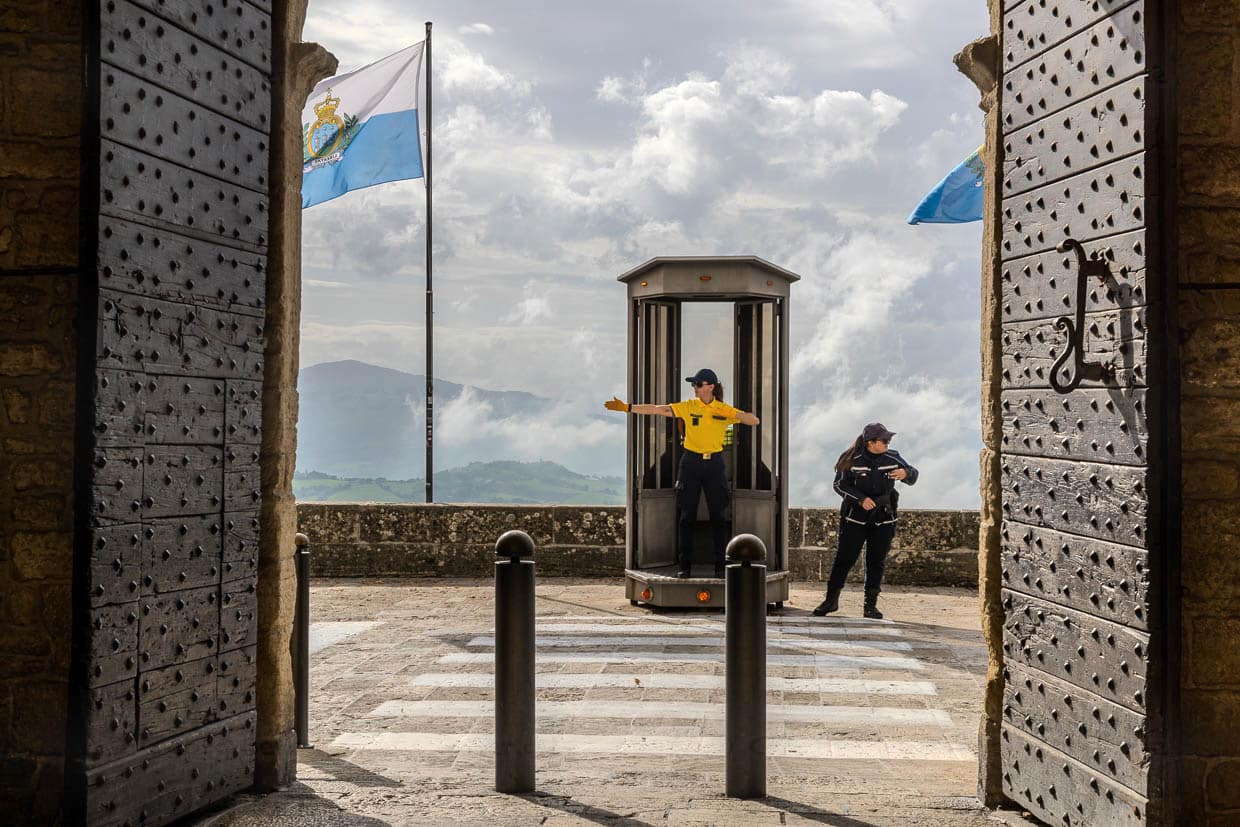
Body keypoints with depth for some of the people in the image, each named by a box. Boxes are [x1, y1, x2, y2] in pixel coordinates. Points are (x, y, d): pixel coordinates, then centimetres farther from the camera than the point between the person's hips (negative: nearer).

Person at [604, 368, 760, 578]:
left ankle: (721, 566, 8)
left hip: (714, 464, 0)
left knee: (718, 516, 0)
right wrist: (626, 408, -10)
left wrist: (733, 415, -21)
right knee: (686, 515, 1)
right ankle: (684, 565, 7)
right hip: (690, 463, 1)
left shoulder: (724, 410, 0)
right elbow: (658, 410, -4)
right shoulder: (688, 406, 1)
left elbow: (754, 421, -4)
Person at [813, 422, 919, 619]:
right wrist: (861, 499, -19)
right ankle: (831, 599, 12)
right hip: (855, 517, -3)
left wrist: (906, 473, -17)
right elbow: (839, 484, -7)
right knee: (844, 558, -1)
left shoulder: (892, 458, -1)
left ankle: (871, 605, 13)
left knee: (877, 562, 4)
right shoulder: (853, 460, -10)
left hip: (883, 519, 3)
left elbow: (913, 475, 8)